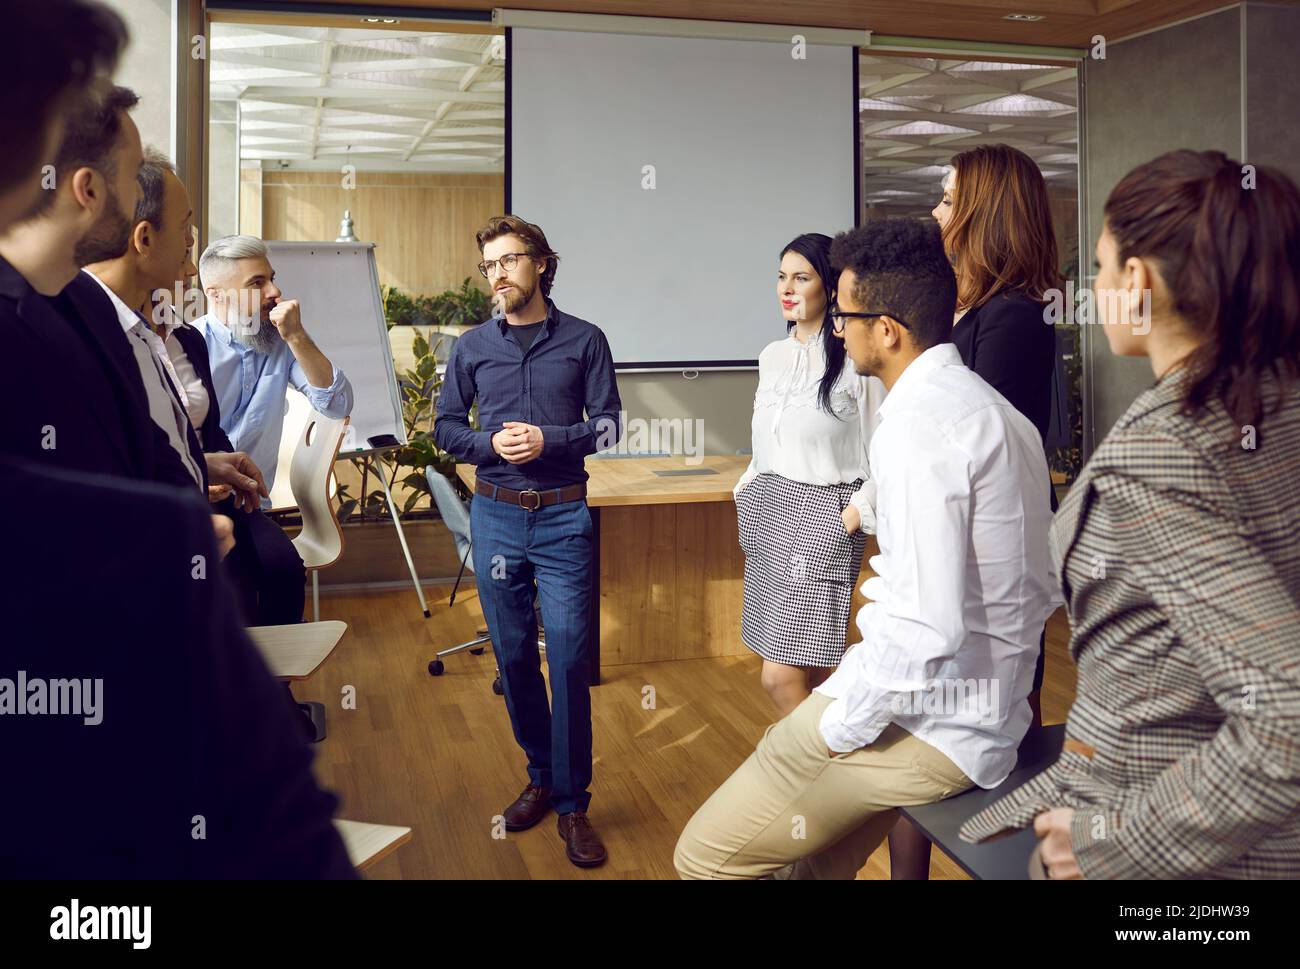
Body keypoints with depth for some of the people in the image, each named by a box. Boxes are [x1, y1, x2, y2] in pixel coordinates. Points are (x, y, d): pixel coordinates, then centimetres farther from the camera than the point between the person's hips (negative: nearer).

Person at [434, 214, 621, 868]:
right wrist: (492, 444, -8)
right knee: (513, 655, 9)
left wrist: (549, 439, -14)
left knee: (569, 658, -4)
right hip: (494, 514, 3)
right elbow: (445, 426, 10)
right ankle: (541, 776, 27)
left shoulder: (584, 341, 1)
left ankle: (572, 803, 7)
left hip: (562, 518, -2)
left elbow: (608, 425, 1)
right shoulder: (472, 347, 7)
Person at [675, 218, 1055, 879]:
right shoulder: (991, 408, 12)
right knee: (820, 858, 21)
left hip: (927, 720, -10)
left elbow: (925, 628, -27)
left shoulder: (918, 424, -20)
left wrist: (840, 726, -14)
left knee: (704, 857, -4)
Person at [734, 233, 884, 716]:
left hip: (822, 517, -7)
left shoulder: (855, 360, -9)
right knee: (807, 668, 12)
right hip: (767, 514, 7)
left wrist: (857, 511, -16)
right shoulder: (772, 356, 12)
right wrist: (746, 490, 12)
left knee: (781, 677, -10)